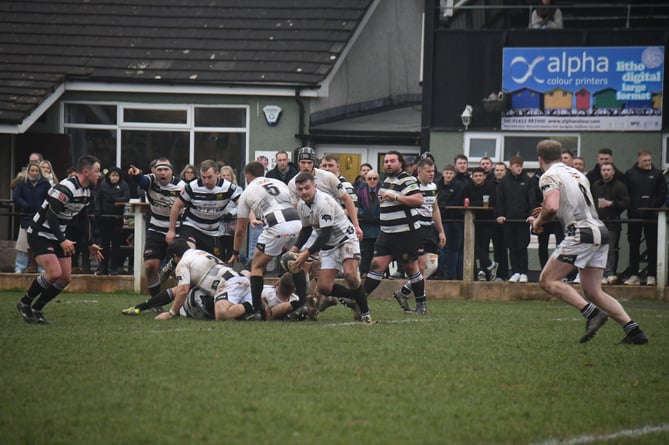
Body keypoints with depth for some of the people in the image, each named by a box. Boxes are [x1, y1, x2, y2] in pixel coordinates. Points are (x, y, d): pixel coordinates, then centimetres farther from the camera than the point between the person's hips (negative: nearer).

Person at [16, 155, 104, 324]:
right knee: (54, 273, -22)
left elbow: (83, 218, 18)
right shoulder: (66, 188, -26)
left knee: (65, 277, 1)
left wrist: (90, 244, 19)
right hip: (40, 234, -9)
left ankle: (36, 309, 13)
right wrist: (62, 241, -34)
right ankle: (25, 303, -2)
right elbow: (50, 216, -29)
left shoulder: (86, 191, 5)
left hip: (57, 237, 9)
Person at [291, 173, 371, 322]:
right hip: (327, 246, 7)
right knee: (324, 287, -7)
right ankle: (355, 301, 16)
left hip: (346, 238, -7)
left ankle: (365, 311, -14)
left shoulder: (324, 202, -24)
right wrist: (295, 248, 2)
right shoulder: (301, 205, 1)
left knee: (350, 274, -31)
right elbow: (306, 229, 17)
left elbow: (325, 234, -27)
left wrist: (307, 253, -26)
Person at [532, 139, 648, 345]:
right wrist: (548, 213, 34)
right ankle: (633, 329, -2)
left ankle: (592, 313, -17)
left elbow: (552, 207, -19)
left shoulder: (549, 176, -3)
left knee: (548, 281, -2)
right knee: (593, 291, 11)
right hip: (601, 231, 8)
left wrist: (539, 221, 2)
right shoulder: (577, 174, 23)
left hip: (582, 233, -8)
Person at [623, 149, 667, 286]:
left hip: (651, 217, -1)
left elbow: (662, 193, 2)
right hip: (634, 216, 1)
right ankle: (634, 275, 8)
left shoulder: (657, 174, 4)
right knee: (634, 245, 4)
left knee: (652, 246, 0)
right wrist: (630, 207, -7)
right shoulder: (630, 174, 6)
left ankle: (651, 276, 4)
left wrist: (654, 206, -10)